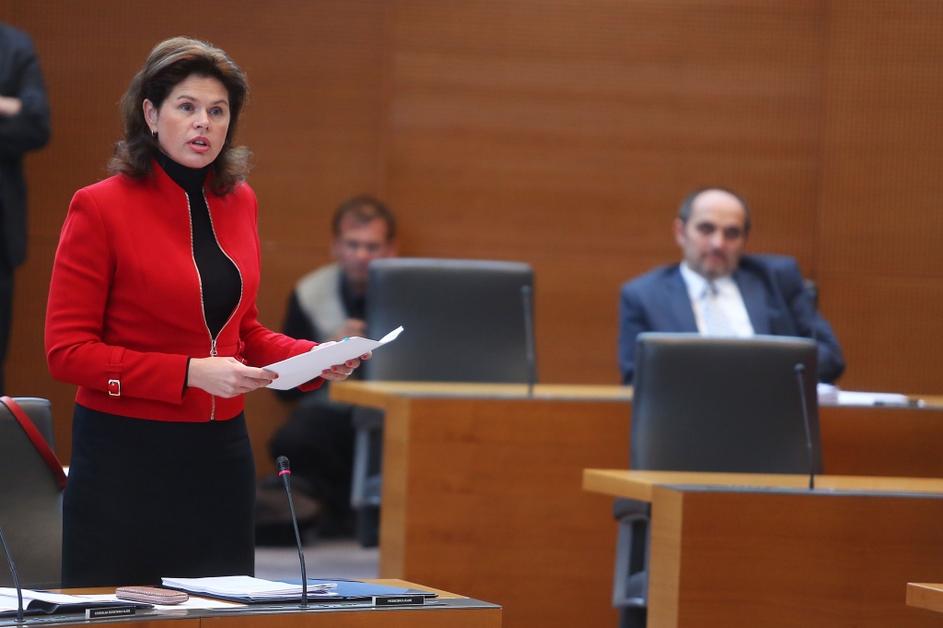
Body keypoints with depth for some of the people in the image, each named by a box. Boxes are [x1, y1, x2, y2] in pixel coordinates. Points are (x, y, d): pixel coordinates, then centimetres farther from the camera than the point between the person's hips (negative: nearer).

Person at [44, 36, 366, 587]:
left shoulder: (239, 202, 8)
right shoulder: (100, 207, -10)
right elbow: (68, 351, -12)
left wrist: (317, 360, 1)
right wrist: (192, 373, -19)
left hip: (221, 454, 5)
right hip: (127, 459, -5)